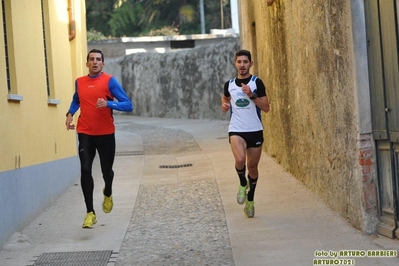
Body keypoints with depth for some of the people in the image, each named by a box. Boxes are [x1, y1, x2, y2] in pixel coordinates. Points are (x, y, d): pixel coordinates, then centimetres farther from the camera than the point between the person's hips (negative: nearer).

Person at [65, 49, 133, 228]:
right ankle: (90, 213, -7)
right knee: (85, 170, -11)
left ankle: (108, 194, 45)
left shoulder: (110, 81, -6)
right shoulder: (79, 82, 6)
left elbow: (128, 106, -11)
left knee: (106, 171, 9)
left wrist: (108, 103, -27)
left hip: (106, 134, -2)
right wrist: (70, 113, 9)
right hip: (85, 134, 2)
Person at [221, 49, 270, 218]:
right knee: (240, 159, -26)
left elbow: (266, 108, -7)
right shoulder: (229, 84, 6)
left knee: (252, 167, 9)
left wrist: (252, 95, -20)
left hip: (255, 130, 0)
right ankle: (242, 184, 5)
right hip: (236, 130, 0)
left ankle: (250, 199, 31)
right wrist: (224, 105, 5)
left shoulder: (257, 82, -3)